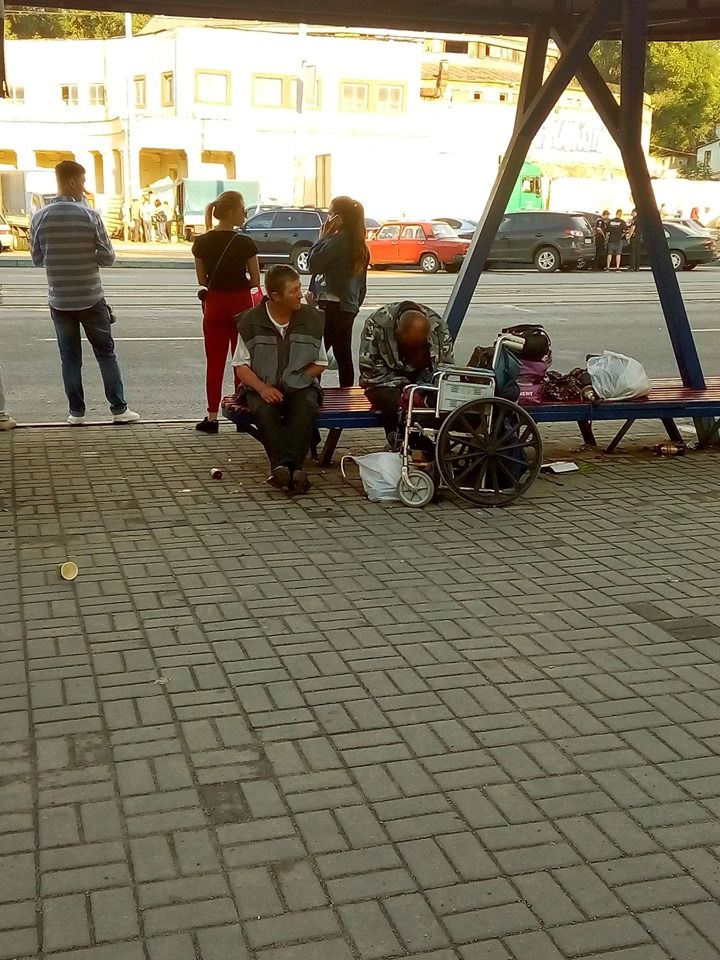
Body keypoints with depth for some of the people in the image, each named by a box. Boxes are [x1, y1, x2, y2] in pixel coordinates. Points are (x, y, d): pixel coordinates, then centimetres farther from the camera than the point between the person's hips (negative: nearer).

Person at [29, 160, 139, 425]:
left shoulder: (39, 218, -4)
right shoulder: (90, 215, -11)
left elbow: (37, 259, 5)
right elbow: (108, 258, -7)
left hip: (60, 301, 2)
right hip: (91, 299, -2)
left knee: (70, 357, 11)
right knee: (106, 353, 10)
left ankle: (76, 411, 14)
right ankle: (119, 409, 13)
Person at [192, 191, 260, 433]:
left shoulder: (201, 243, -3)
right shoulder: (245, 243, -12)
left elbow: (202, 280, 4)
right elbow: (255, 281, -6)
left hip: (214, 306, 2)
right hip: (241, 305, -2)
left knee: (214, 363, 7)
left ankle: (212, 418, 8)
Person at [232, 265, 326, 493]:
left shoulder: (312, 319, 4)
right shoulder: (251, 321, 0)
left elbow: (320, 363, 10)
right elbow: (241, 366, 1)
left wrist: (297, 379, -9)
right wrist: (262, 387, -18)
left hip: (300, 387, 1)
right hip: (263, 387, 0)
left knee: (307, 407, -34)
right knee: (262, 410, -35)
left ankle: (282, 467, -45)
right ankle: (292, 468, -46)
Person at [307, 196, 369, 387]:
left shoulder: (337, 240, -14)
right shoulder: (358, 244, 14)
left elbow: (313, 264, -13)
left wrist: (322, 237, -5)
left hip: (332, 306, -9)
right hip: (349, 307, 9)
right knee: (344, 357, 12)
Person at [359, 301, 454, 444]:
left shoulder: (438, 326, -12)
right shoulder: (377, 324, -21)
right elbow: (370, 371, -19)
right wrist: (405, 388, -27)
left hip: (423, 382, 3)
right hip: (385, 384, -3)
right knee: (395, 403, -36)